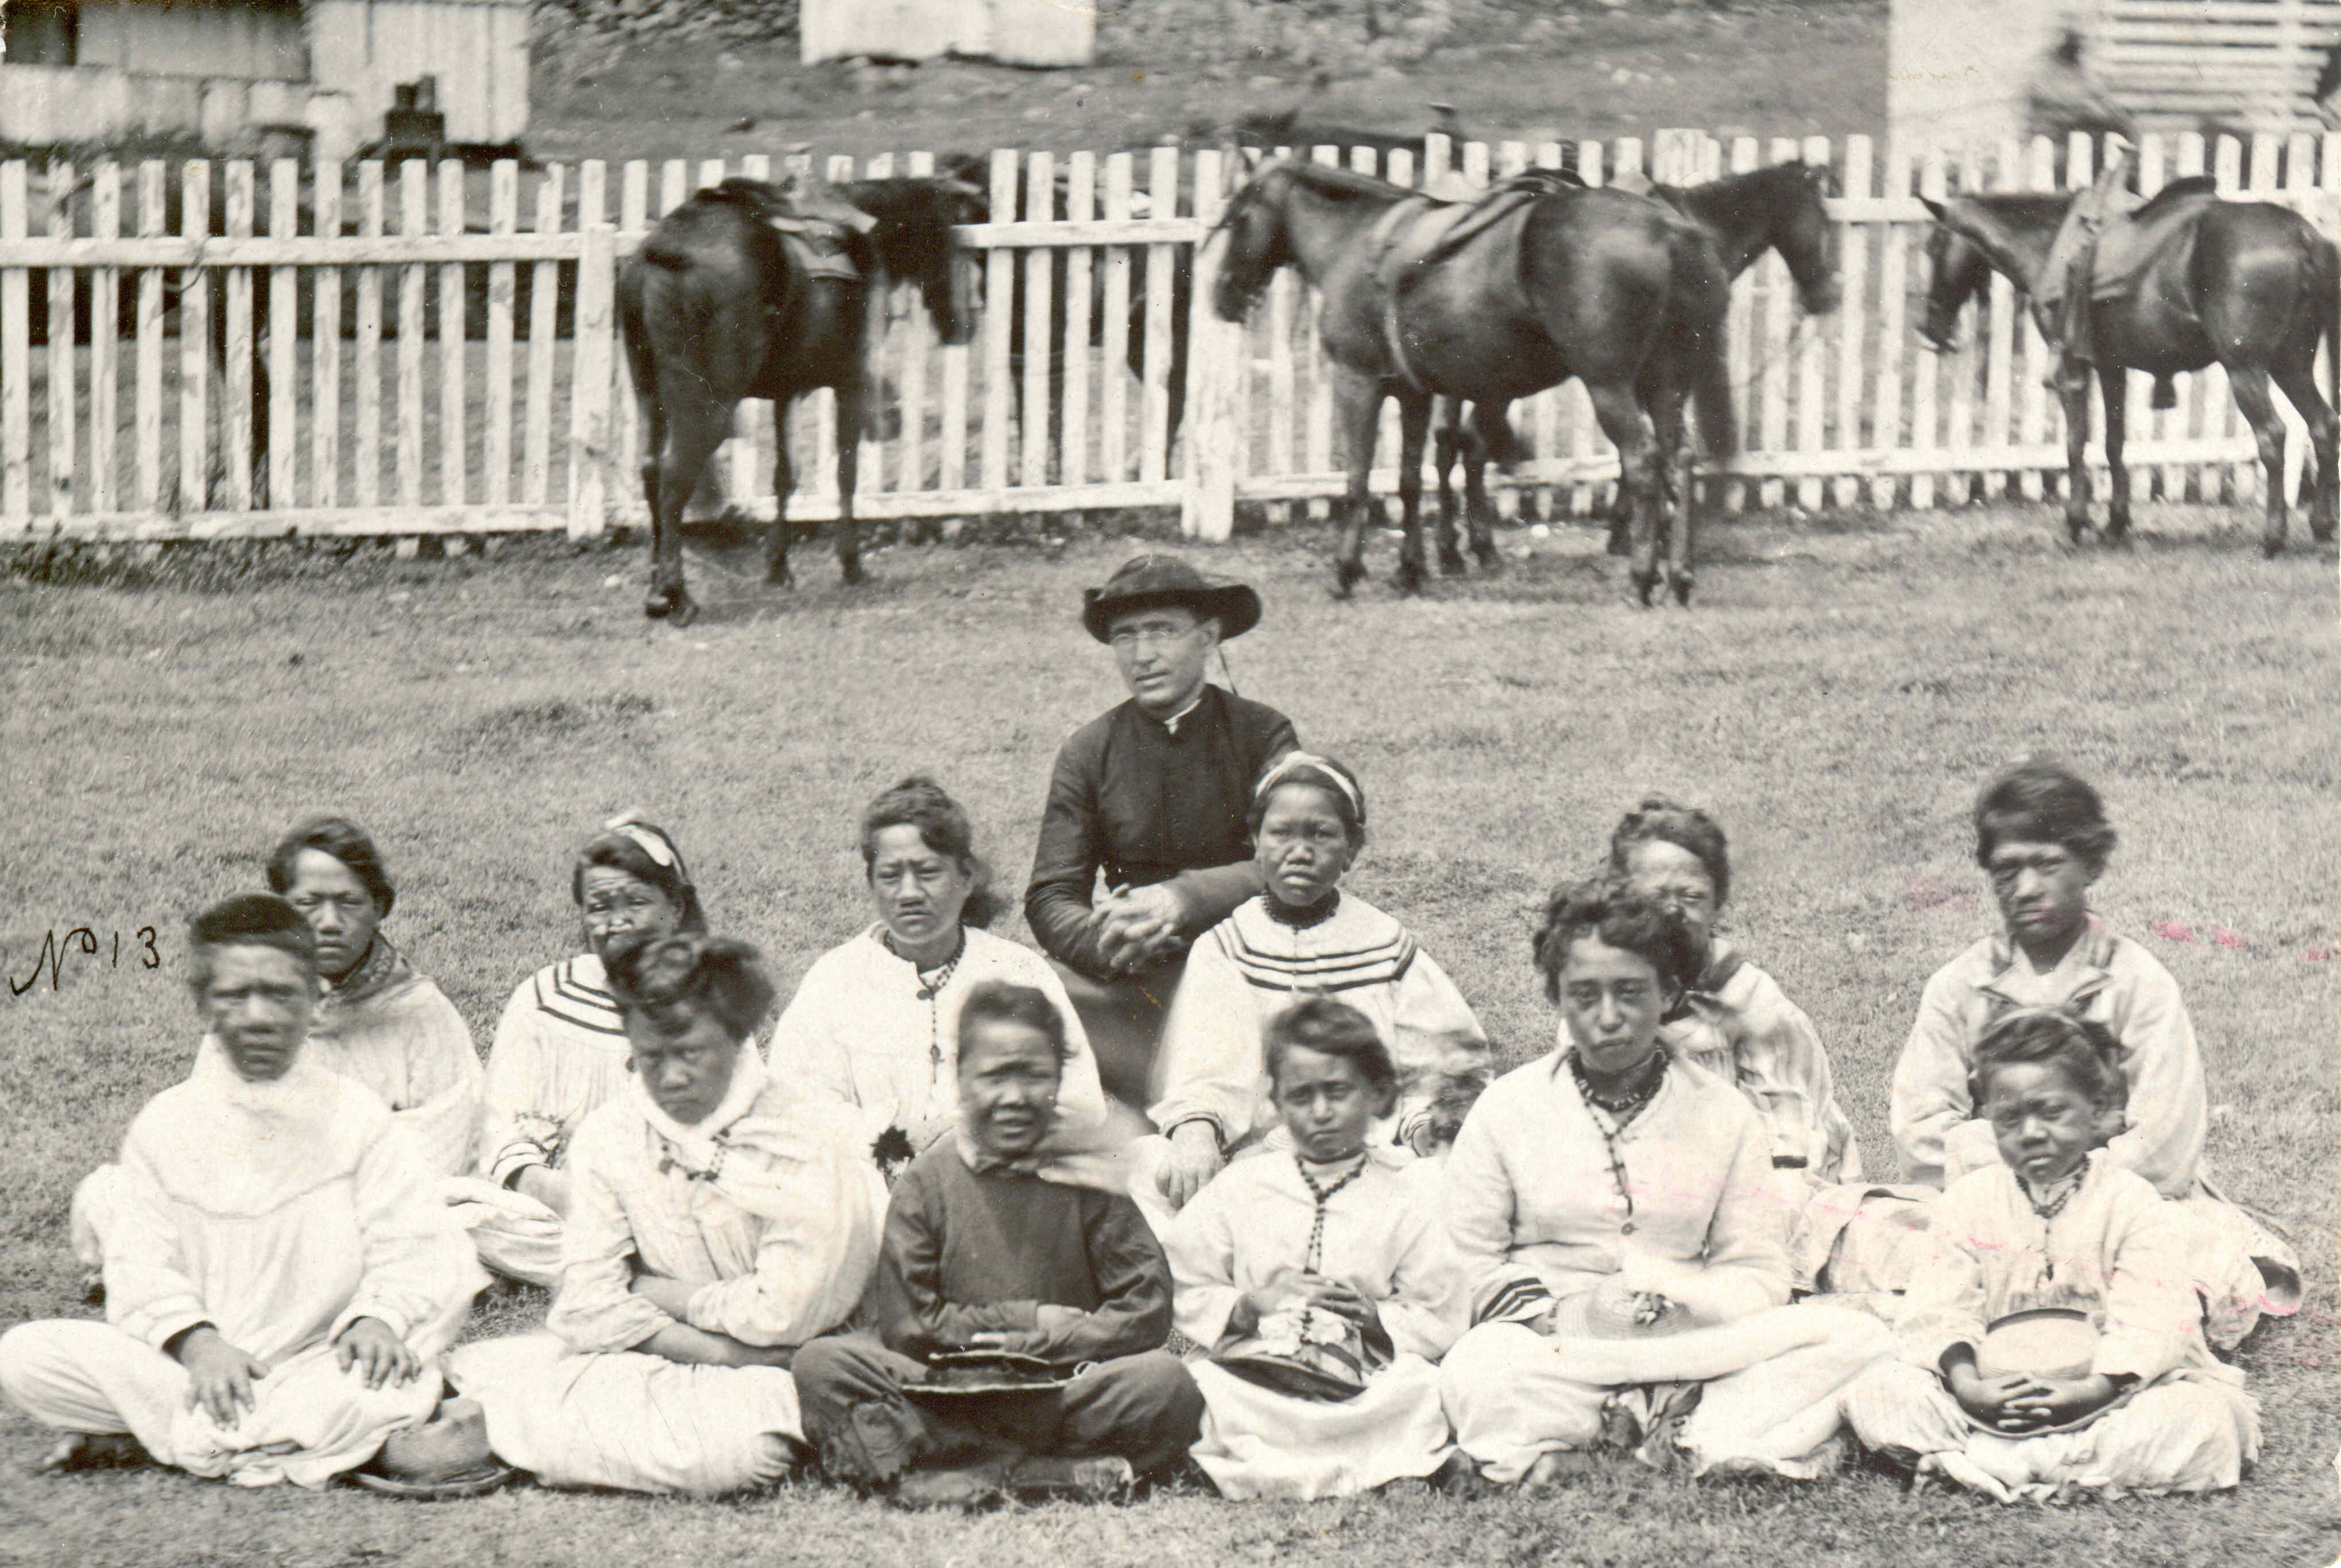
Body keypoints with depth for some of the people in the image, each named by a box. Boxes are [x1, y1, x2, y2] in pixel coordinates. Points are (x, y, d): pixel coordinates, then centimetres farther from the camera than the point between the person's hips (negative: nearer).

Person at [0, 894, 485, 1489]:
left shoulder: (359, 1117, 5)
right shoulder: (165, 1124, 7)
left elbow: (413, 1250, -2)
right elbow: (141, 1266, 0)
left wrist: (378, 1317, -23)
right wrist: (197, 1343, -19)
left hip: (318, 1364, -1)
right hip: (194, 1367, 1)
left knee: (400, 1388, -37)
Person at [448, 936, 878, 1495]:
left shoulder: (812, 1140, -11)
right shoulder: (606, 1137, 2)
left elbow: (784, 1315, -15)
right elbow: (589, 1306, -5)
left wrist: (652, 1291, -5)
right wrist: (720, 1350, -16)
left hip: (771, 1380, -3)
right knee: (482, 1367, -20)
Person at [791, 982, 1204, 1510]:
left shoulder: (1086, 1183, 7)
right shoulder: (927, 1183, 6)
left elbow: (1146, 1315, 1)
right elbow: (905, 1326, -1)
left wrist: (1038, 1345, -9)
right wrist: (1029, 1320, -5)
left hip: (1063, 1395, -1)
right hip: (949, 1395, 1)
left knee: (1169, 1385, -28)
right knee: (821, 1365, -24)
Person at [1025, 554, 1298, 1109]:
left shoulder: (1262, 735, 2)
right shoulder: (1089, 752, 7)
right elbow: (1051, 900, 2)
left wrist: (1187, 898, -25)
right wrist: (1105, 940, -22)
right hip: (1129, 980, 3)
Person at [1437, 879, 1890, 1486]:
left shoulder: (1724, 1115, 11)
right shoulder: (1507, 1109, 9)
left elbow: (1758, 1277, 8)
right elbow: (1469, 1264, 4)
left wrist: (1672, 1305, -12)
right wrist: (1568, 1314, -11)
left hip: (1691, 1342, 2)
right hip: (1552, 1345, -2)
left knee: (1858, 1339, -23)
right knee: (1474, 1373, -38)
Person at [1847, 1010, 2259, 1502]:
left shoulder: (2132, 1203, -4)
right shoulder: (1968, 1200, 5)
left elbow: (2147, 1325, -15)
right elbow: (1942, 1311, -4)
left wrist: (2092, 1391, -32)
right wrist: (1967, 1384, -25)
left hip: (2101, 1392, -2)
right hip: (1995, 1388, 2)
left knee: (2203, 1419, -33)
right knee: (1877, 1394, -20)